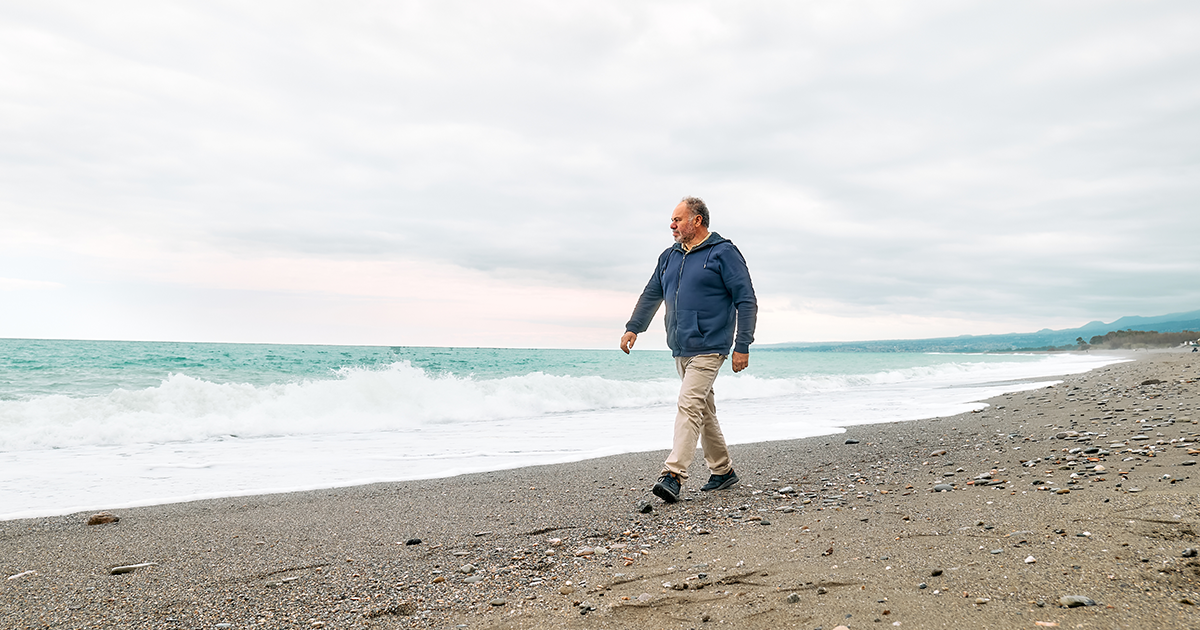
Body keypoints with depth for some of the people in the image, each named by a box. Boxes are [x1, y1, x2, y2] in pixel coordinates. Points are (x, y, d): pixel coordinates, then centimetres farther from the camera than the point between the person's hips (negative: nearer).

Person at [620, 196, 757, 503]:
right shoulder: (670, 257, 14)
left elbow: (747, 302, -8)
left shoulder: (723, 254, -6)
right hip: (680, 349, 8)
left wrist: (742, 346, -13)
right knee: (704, 410, 14)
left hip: (708, 348, -8)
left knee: (689, 405, -18)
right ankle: (723, 470, 26)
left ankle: (674, 475, -21)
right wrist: (633, 328, 9)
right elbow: (651, 294, 22)